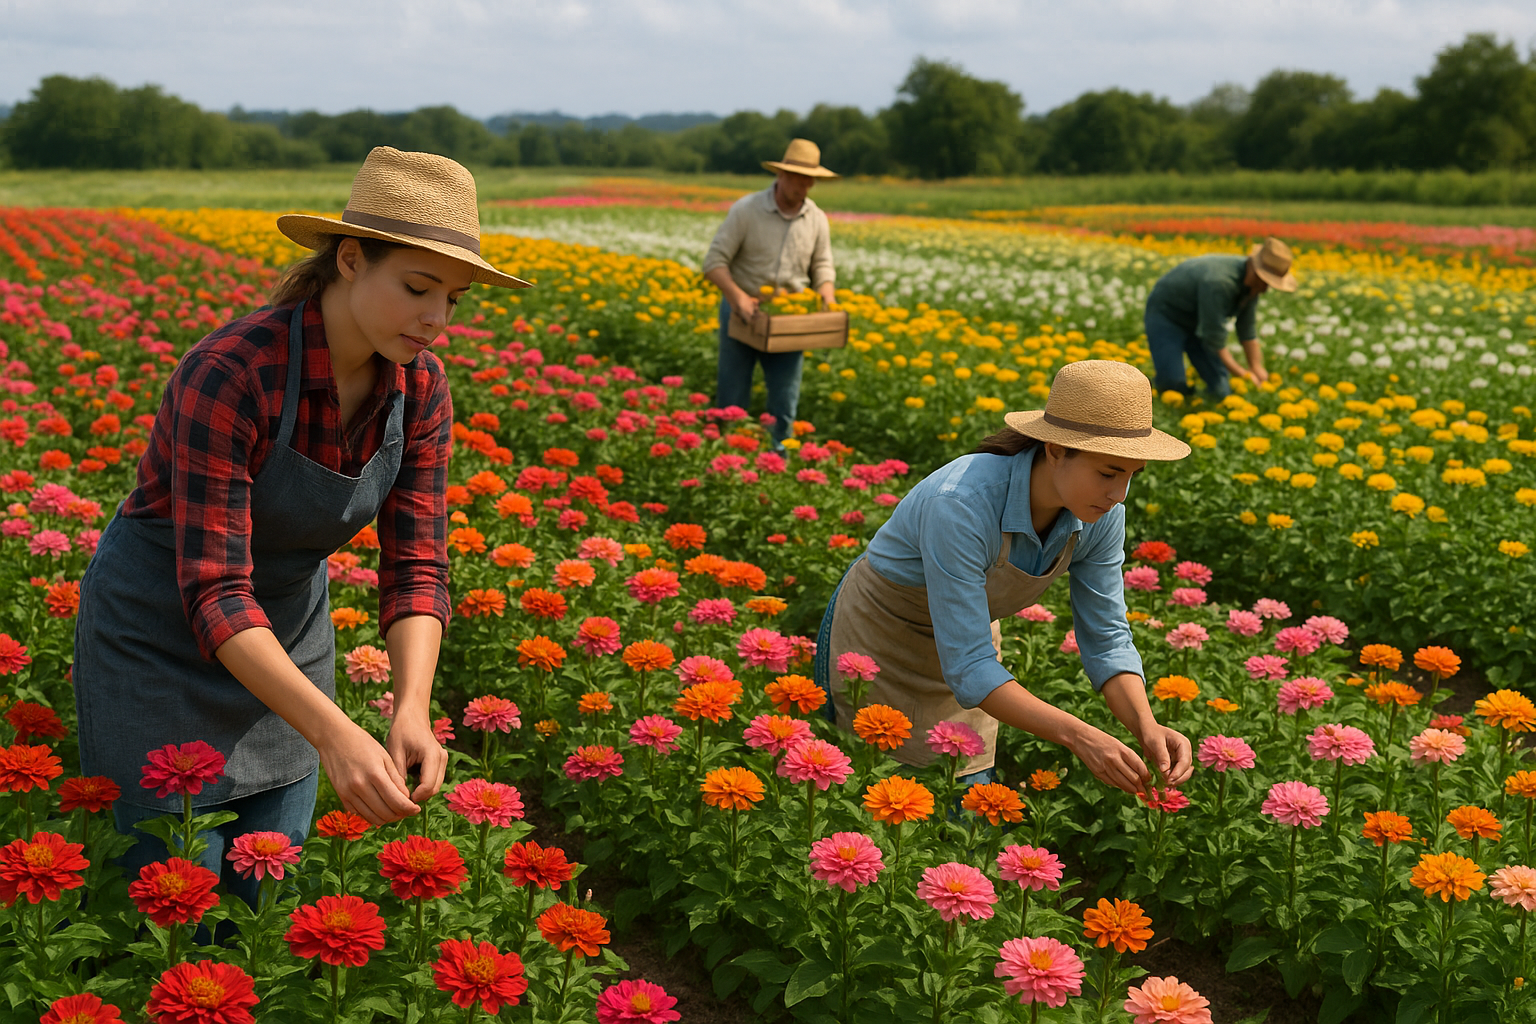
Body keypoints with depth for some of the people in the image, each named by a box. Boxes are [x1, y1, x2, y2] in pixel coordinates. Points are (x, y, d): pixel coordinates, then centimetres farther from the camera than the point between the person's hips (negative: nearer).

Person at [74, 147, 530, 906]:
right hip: (160, 637, -6)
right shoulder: (228, 375, -32)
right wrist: (334, 736, -44)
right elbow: (213, 592, -34)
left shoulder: (420, 387, -13)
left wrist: (413, 711, -29)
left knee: (271, 896, 11)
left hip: (287, 636, 6)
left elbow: (415, 567, -12)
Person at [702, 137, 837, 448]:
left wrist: (828, 300, -7)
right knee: (732, 401, 2)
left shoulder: (817, 220, 1)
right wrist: (738, 297, -26)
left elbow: (822, 267, 13)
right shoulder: (746, 210, -11)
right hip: (743, 314, -3)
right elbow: (714, 261, -11)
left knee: (785, 403, 4)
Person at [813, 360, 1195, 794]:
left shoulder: (1100, 512, -19)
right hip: (877, 635, -5)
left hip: (965, 639, 6)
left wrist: (1147, 726, -27)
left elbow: (1107, 637, -10)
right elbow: (969, 667, -37)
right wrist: (1078, 736, -45)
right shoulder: (961, 504, -38)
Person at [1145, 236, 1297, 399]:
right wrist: (1241, 374, -27)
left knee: (1221, 391, -6)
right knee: (1174, 386, -23)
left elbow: (1247, 331, -2)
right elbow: (1214, 339, -32)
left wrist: (1257, 370, -13)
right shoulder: (1219, 282, -38)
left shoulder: (1252, 284, -12)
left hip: (1196, 323, 7)